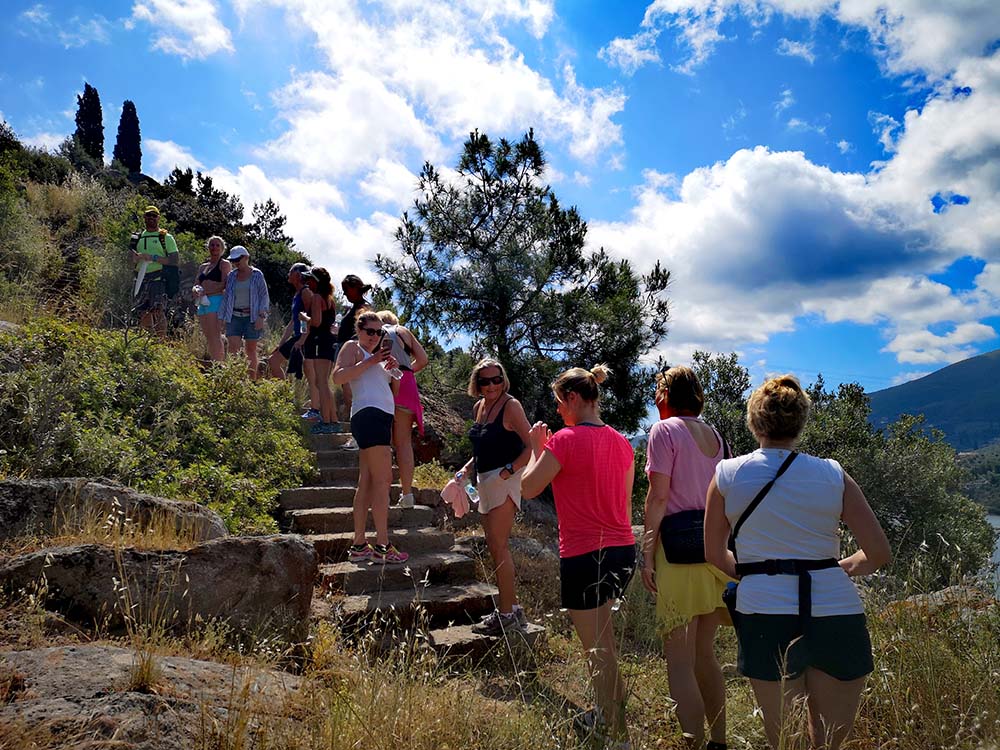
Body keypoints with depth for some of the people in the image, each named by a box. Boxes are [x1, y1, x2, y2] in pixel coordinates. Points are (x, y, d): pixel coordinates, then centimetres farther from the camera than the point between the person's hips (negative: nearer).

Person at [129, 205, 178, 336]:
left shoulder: (166, 237, 4)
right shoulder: (138, 238, 19)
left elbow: (174, 260, -6)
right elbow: (132, 263, 20)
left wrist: (153, 258, -15)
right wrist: (135, 258, -4)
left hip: (158, 280, -5)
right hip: (141, 280, 5)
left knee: (158, 312, -13)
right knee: (143, 314, 5)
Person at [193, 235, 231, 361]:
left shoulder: (224, 264, 4)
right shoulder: (203, 267, 24)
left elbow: (224, 285, -8)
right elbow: (198, 284, 23)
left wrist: (205, 291, -13)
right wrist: (196, 290, -1)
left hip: (216, 300, -7)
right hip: (202, 303, 7)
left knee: (215, 336, -16)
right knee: (208, 338, 4)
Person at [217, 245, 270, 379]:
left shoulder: (257, 275, 2)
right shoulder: (232, 275, 11)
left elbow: (264, 296, 0)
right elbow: (226, 297, 16)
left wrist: (261, 316, -11)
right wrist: (221, 317, 11)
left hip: (251, 317, -3)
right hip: (234, 317, 3)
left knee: (251, 350, 3)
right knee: (233, 349, -8)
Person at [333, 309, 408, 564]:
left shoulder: (377, 354, 29)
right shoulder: (353, 347, 4)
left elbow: (393, 387, 29)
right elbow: (338, 377, -12)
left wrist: (393, 368, 10)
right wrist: (370, 362, -13)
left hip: (381, 418, 9)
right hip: (369, 414, -9)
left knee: (367, 483, 6)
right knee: (383, 479, -14)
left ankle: (359, 545, 8)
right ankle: (382, 545, -15)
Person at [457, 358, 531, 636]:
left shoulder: (510, 406, -12)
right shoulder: (479, 407, 12)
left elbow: (531, 446, -18)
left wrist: (508, 471, -23)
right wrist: (467, 469, 12)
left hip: (504, 481, -9)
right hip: (486, 481, 9)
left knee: (498, 546, -7)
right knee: (496, 547, 13)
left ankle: (506, 614, 1)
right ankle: (512, 608, 24)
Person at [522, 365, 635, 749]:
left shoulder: (565, 440, -15)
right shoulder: (621, 442, 6)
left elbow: (528, 489, -7)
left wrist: (536, 447, 5)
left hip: (585, 556, -8)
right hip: (623, 551, 8)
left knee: (599, 652, 3)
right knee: (602, 640, 25)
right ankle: (608, 713, 38)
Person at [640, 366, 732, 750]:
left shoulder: (665, 430, -6)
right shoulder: (715, 436, 14)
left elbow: (658, 497, -11)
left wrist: (647, 553, -8)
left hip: (680, 546, -7)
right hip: (717, 545, 8)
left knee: (679, 661, -2)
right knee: (704, 653, 18)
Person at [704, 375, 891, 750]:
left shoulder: (727, 474, 2)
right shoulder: (833, 475, 2)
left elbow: (714, 554, 9)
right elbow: (879, 553, 2)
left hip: (765, 613, -1)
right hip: (836, 613, 1)